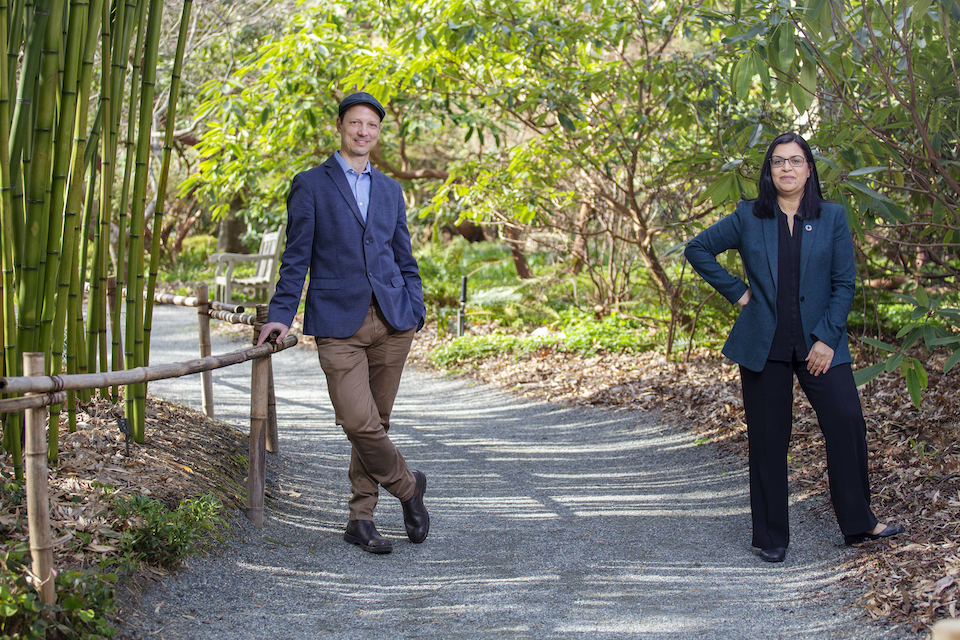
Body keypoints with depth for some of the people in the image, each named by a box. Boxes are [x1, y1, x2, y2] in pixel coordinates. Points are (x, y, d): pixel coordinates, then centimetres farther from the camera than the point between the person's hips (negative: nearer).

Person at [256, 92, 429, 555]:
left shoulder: (390, 190, 17)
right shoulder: (310, 185, 5)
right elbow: (297, 257, 2)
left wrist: (416, 312, 7)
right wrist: (281, 314, -5)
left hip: (391, 320, 4)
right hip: (338, 322, -4)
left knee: (376, 421, 6)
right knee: (358, 421, -13)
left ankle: (361, 519, 17)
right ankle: (407, 486, 12)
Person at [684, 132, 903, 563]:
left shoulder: (832, 217, 4)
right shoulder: (748, 218, 4)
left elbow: (844, 282, 2)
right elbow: (697, 248, 12)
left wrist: (827, 338, -7)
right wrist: (735, 291, 4)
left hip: (819, 344, 0)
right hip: (763, 346, 0)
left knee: (847, 422, -12)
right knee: (768, 439, 3)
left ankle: (858, 523, 5)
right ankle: (771, 538, 15)